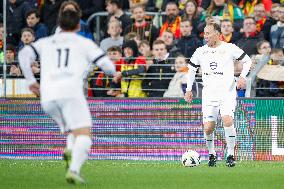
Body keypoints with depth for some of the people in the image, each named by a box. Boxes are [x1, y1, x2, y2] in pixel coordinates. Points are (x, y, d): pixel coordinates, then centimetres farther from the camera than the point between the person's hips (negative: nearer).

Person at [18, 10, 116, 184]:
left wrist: (31, 81, 15)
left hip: (47, 97, 4)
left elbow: (24, 54, 9)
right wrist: (112, 71, 32)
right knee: (84, 135, -9)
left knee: (76, 131, 21)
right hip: (70, 91, -4)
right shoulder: (84, 43, 16)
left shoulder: (46, 42, 25)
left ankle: (70, 150, -11)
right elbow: (108, 66, 9)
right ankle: (74, 169, -33)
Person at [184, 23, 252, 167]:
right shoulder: (200, 52, 8)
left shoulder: (229, 48, -1)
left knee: (228, 120, -24)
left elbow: (247, 60, 8)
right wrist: (189, 89, 15)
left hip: (227, 93, -3)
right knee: (208, 128, -5)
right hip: (209, 94, 3)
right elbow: (191, 69, 21)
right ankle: (211, 154, 19)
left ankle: (230, 154, -11)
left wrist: (242, 76, -6)